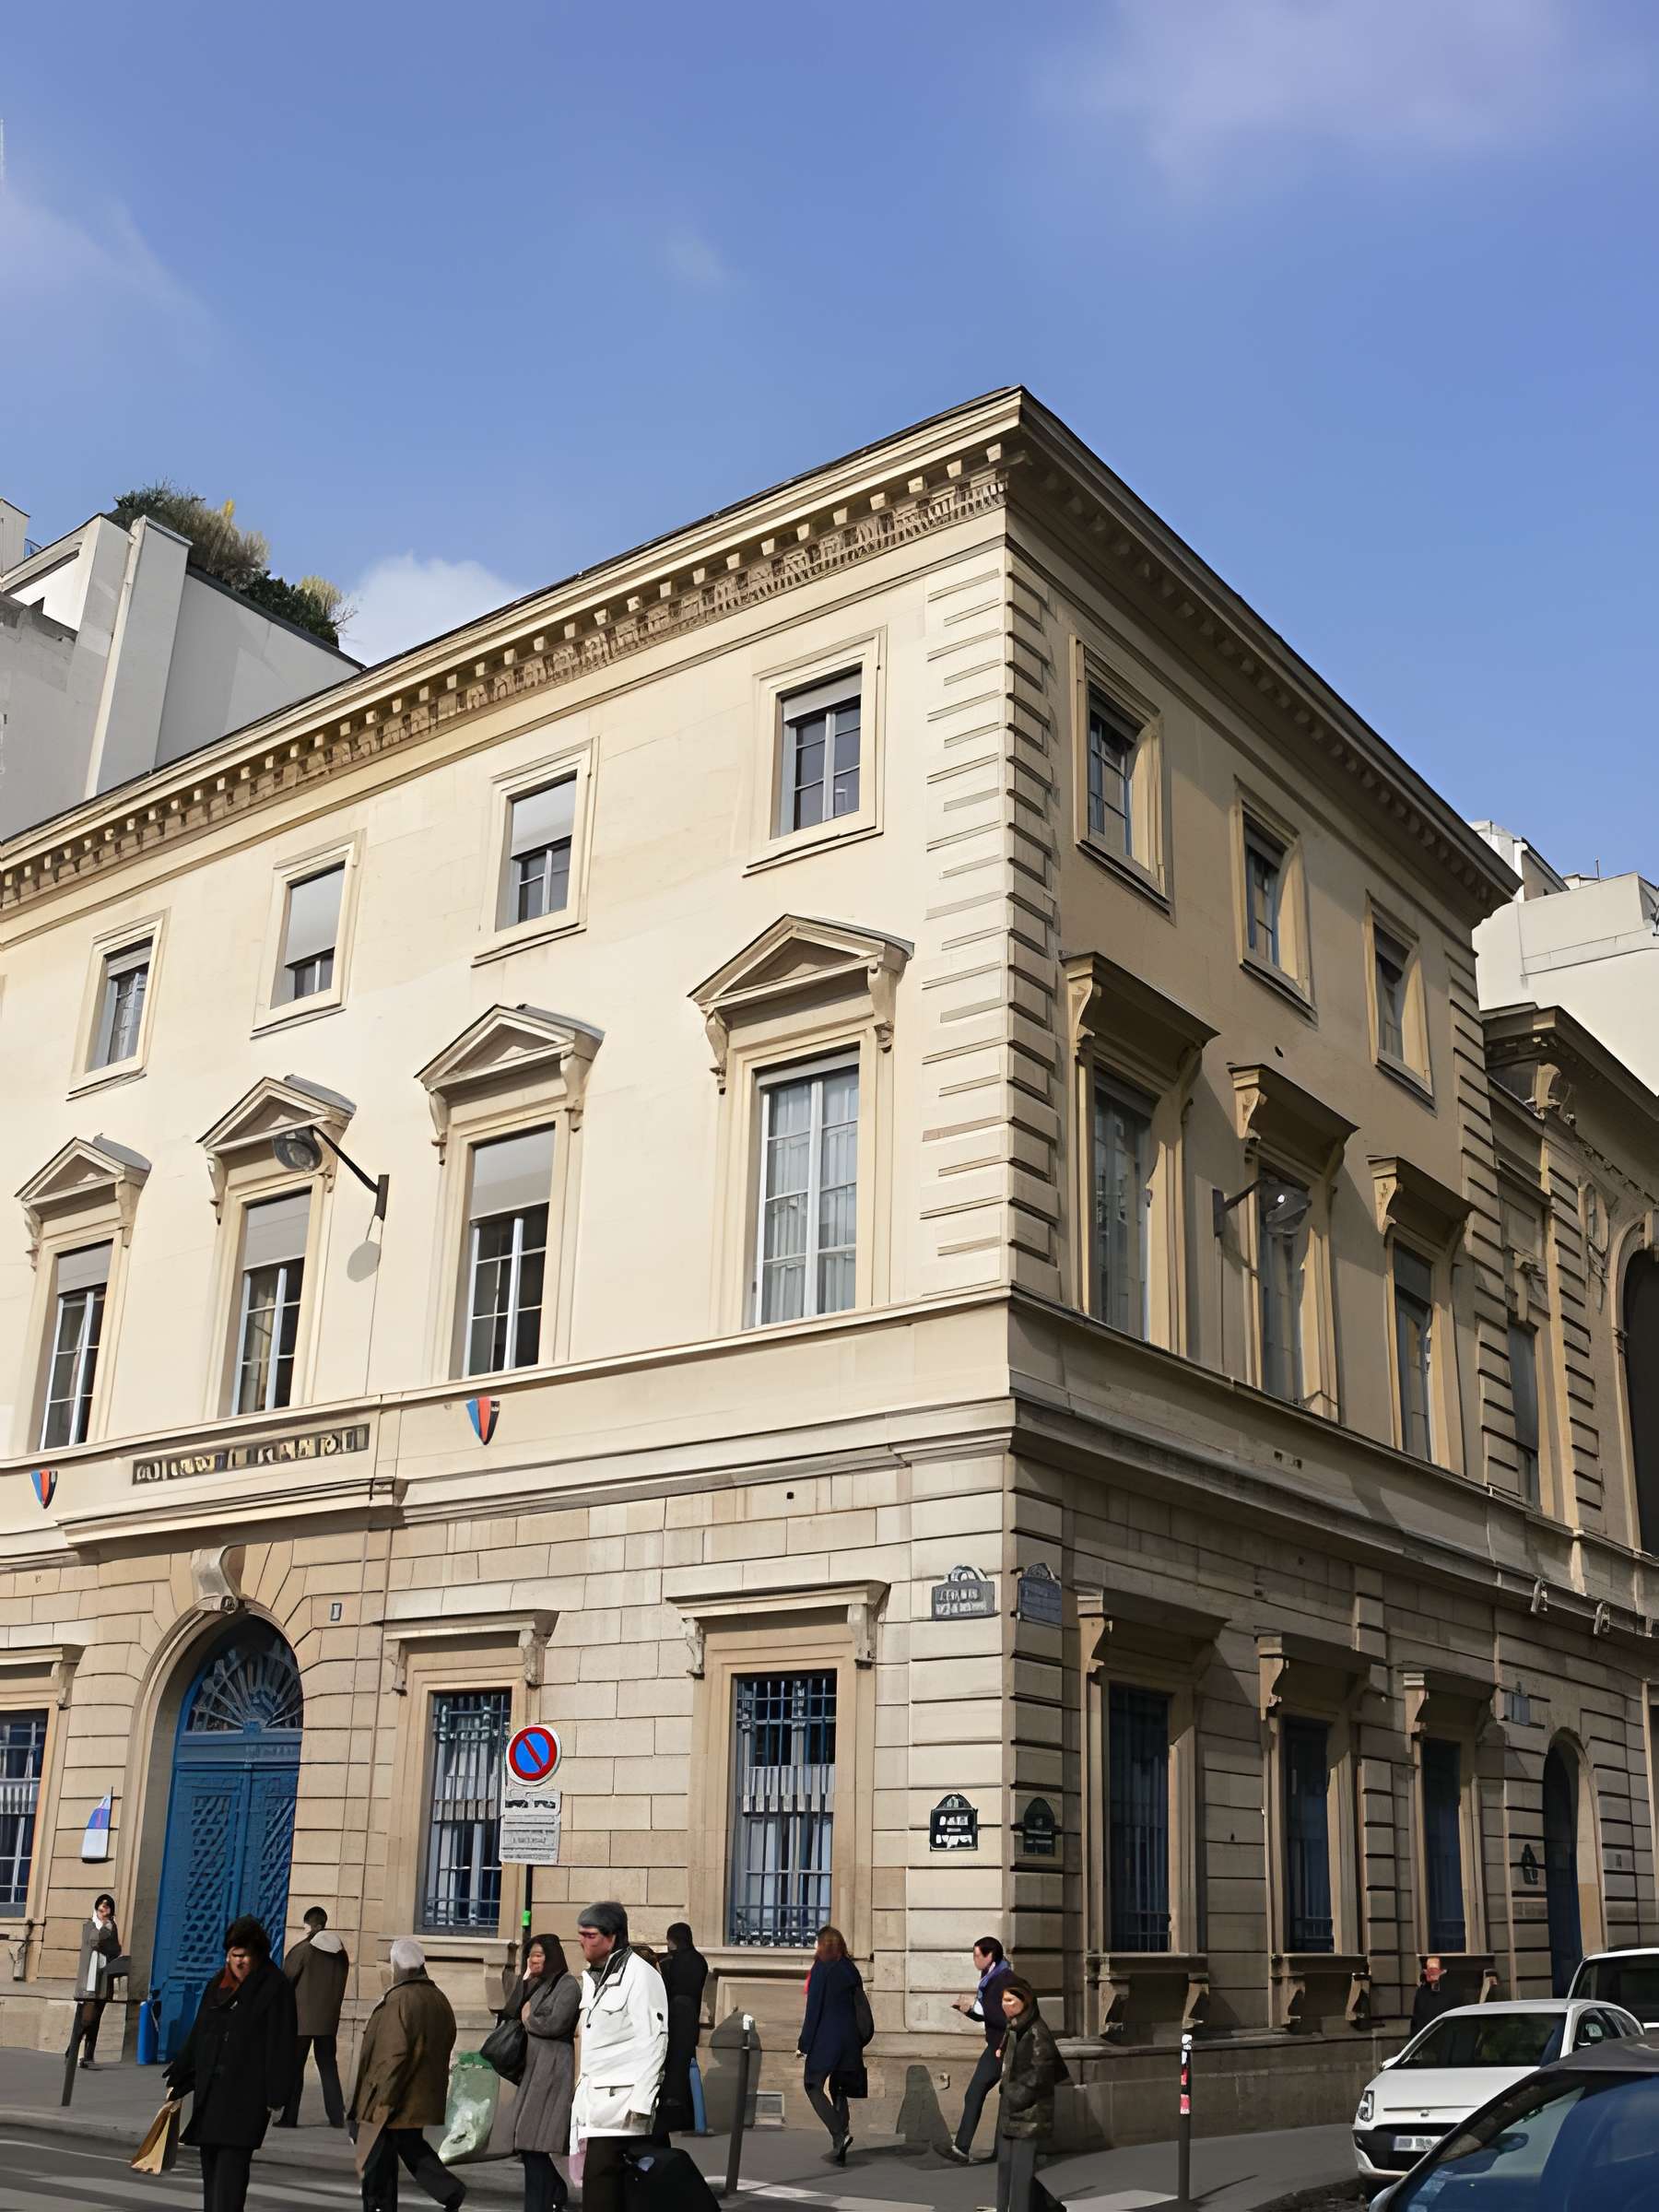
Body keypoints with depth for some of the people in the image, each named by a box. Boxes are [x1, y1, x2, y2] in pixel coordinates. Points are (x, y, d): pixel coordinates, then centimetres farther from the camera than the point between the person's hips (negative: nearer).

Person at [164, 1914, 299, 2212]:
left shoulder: (275, 1987, -5)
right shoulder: (217, 1986, 14)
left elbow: (282, 2043, -9)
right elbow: (197, 2035, 19)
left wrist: (275, 2096, -13)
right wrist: (178, 2080, 18)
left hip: (247, 2093, -6)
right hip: (210, 2089, 6)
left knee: (231, 2165, -11)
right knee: (211, 2163, 7)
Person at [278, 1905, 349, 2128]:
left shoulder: (302, 1950, -11)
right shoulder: (340, 1953, 4)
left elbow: (286, 1982, -5)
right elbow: (341, 1986, 8)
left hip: (301, 2018, -4)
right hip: (329, 2019, 4)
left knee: (294, 2067, 5)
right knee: (328, 2066, 10)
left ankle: (290, 2117, 5)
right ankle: (336, 2116, 6)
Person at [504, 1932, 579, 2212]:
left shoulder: (567, 1985, -5)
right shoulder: (535, 1985, 20)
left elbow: (555, 2023, -16)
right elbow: (511, 2013, 10)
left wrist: (528, 2020, 1)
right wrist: (523, 1980, 1)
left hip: (551, 2066, -8)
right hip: (530, 2065, 8)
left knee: (534, 2140, -10)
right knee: (529, 2138, 9)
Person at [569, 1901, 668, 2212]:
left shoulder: (639, 1975, -11)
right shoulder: (593, 1977, 16)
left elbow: (653, 2041, -15)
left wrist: (640, 2102, -19)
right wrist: (582, 2092, 17)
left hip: (620, 2102, -8)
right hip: (594, 2100, 8)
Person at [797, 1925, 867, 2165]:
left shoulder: (822, 1968, -9)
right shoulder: (851, 1969, 9)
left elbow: (814, 2008, -12)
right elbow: (858, 2006, 11)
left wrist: (804, 2043, -7)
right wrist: (858, 2042, 16)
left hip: (826, 2037, -6)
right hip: (850, 2038, 6)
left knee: (814, 2086, 3)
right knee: (839, 2089, 14)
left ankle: (840, 2134, -13)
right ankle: (839, 2145, 10)